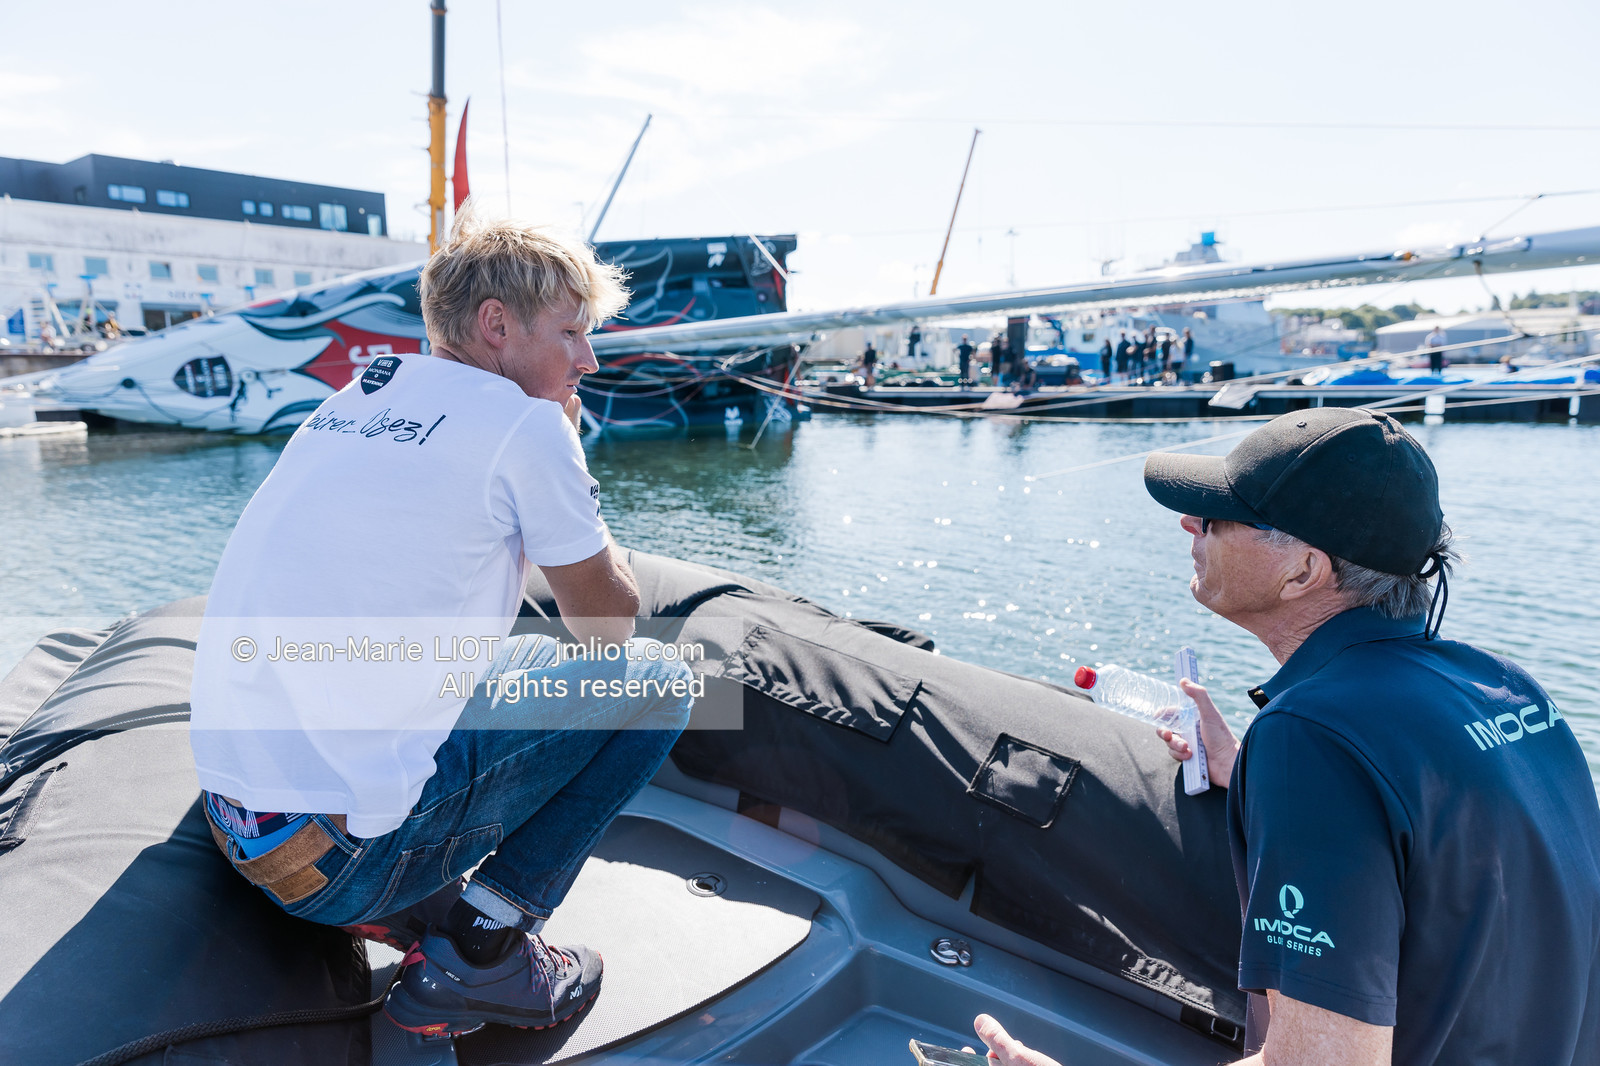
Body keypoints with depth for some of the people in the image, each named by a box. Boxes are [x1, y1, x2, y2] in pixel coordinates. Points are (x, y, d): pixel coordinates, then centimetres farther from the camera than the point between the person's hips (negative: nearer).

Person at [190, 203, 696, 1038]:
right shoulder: (524, 420, -10)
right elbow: (609, 628, 1)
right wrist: (565, 447, 12)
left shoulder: (352, 399, 13)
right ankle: (481, 951, 0)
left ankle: (414, 904, 15)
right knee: (655, 681, 2)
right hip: (345, 855, -8)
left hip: (233, 820, 9)